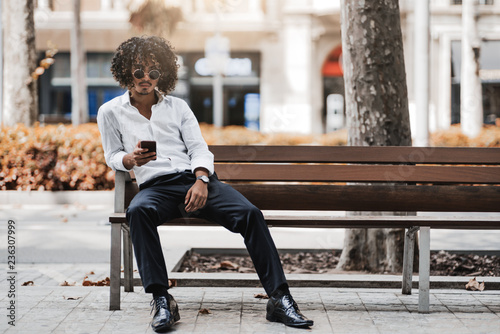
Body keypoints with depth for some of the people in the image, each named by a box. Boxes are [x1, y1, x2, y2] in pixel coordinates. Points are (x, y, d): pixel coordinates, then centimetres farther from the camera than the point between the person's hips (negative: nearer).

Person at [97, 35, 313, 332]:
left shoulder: (178, 107, 18)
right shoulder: (110, 113, 14)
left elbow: (199, 148, 10)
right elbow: (112, 156, 17)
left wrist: (201, 181, -12)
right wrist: (131, 159, -8)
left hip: (196, 178, 2)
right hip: (155, 186, -2)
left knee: (250, 213, -24)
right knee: (138, 211, -39)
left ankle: (280, 298, -24)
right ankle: (162, 300, -37)